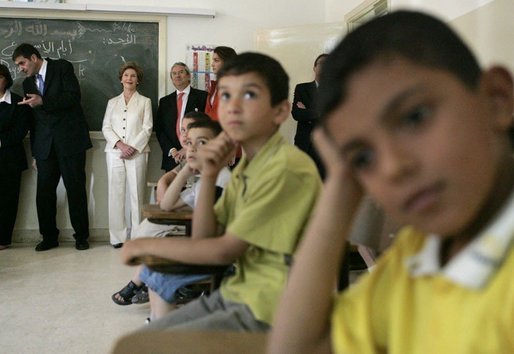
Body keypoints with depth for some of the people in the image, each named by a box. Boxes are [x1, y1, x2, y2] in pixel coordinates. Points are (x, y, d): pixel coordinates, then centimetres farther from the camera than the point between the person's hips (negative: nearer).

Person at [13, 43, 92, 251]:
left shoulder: (62, 67, 2)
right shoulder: (28, 83, 18)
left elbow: (73, 96, -10)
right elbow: (33, 118, 18)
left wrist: (43, 102, -19)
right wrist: (35, 152, 16)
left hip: (69, 140, -5)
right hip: (45, 144, 5)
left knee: (75, 188, -1)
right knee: (44, 192, 2)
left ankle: (81, 236, 9)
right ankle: (49, 237, 14)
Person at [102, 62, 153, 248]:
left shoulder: (145, 101, 11)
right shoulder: (112, 102, 19)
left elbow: (147, 128, 2)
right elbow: (106, 127, 9)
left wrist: (133, 147, -11)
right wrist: (119, 144, -8)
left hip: (137, 152, -2)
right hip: (114, 152, 2)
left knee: (137, 193, -5)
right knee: (115, 193, -2)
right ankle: (118, 236, 3)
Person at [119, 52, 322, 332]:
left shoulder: (288, 167, -21)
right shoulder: (244, 166, 8)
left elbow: (225, 251, -17)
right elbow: (202, 239, 6)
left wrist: (147, 245, -5)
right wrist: (209, 177, -7)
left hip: (268, 311, -8)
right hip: (236, 293, 8)